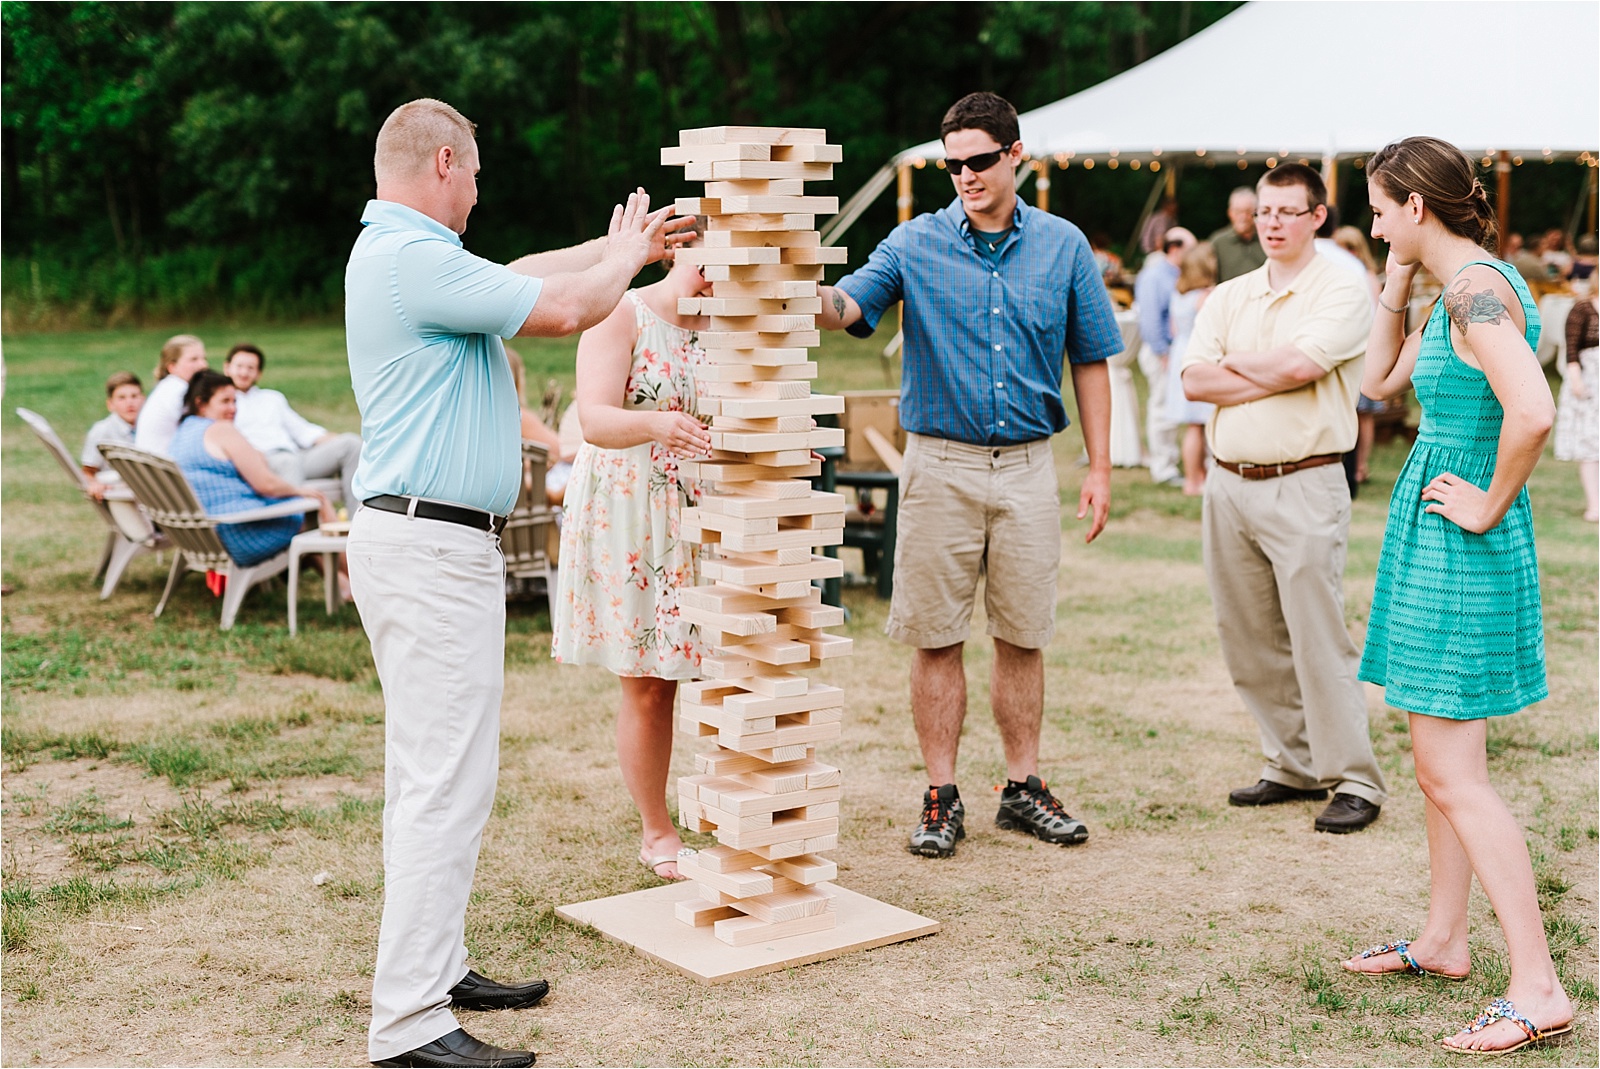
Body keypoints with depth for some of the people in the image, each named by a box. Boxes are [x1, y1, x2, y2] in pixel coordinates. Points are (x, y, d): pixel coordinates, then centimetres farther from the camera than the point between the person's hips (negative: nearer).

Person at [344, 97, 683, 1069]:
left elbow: (517, 278, 29)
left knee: (434, 773, 16)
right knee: (447, 781, -10)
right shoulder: (415, 258, -16)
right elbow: (563, 310, -16)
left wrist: (616, 246, 34)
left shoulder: (402, 254, 16)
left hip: (433, 543, 11)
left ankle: (436, 967, 26)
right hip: (431, 549, -11)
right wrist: (624, 259, 4)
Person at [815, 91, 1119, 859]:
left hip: (1028, 465, 1)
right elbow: (848, 307, -15)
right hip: (940, 464, -1)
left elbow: (1090, 361, 9)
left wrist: (1100, 467, 5)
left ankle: (1023, 788, 21)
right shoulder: (915, 244, 1)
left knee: (1023, 636, 8)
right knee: (936, 637, 3)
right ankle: (941, 797, 13)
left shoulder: (1063, 246, 6)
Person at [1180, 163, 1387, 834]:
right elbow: (1194, 381, 1)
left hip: (1303, 485, -6)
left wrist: (1234, 361, -1)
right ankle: (1294, 767, 21)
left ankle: (1355, 781, 3)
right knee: (1249, 643, 9)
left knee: (1318, 640, -6)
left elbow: (1298, 363, -18)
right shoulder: (1227, 297, 15)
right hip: (1228, 483, 6)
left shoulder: (1343, 292, -2)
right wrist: (1275, 376, -9)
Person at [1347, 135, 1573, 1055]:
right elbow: (1379, 383, 22)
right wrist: (1396, 289, 12)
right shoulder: (1459, 288, 12)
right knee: (1440, 761, 18)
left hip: (1462, 550, -10)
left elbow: (1533, 413, -32)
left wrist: (1489, 505, -20)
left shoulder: (1477, 288, -19)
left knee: (1453, 775, -8)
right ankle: (1444, 941, 31)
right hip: (1431, 539, 10)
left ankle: (1539, 990, -4)